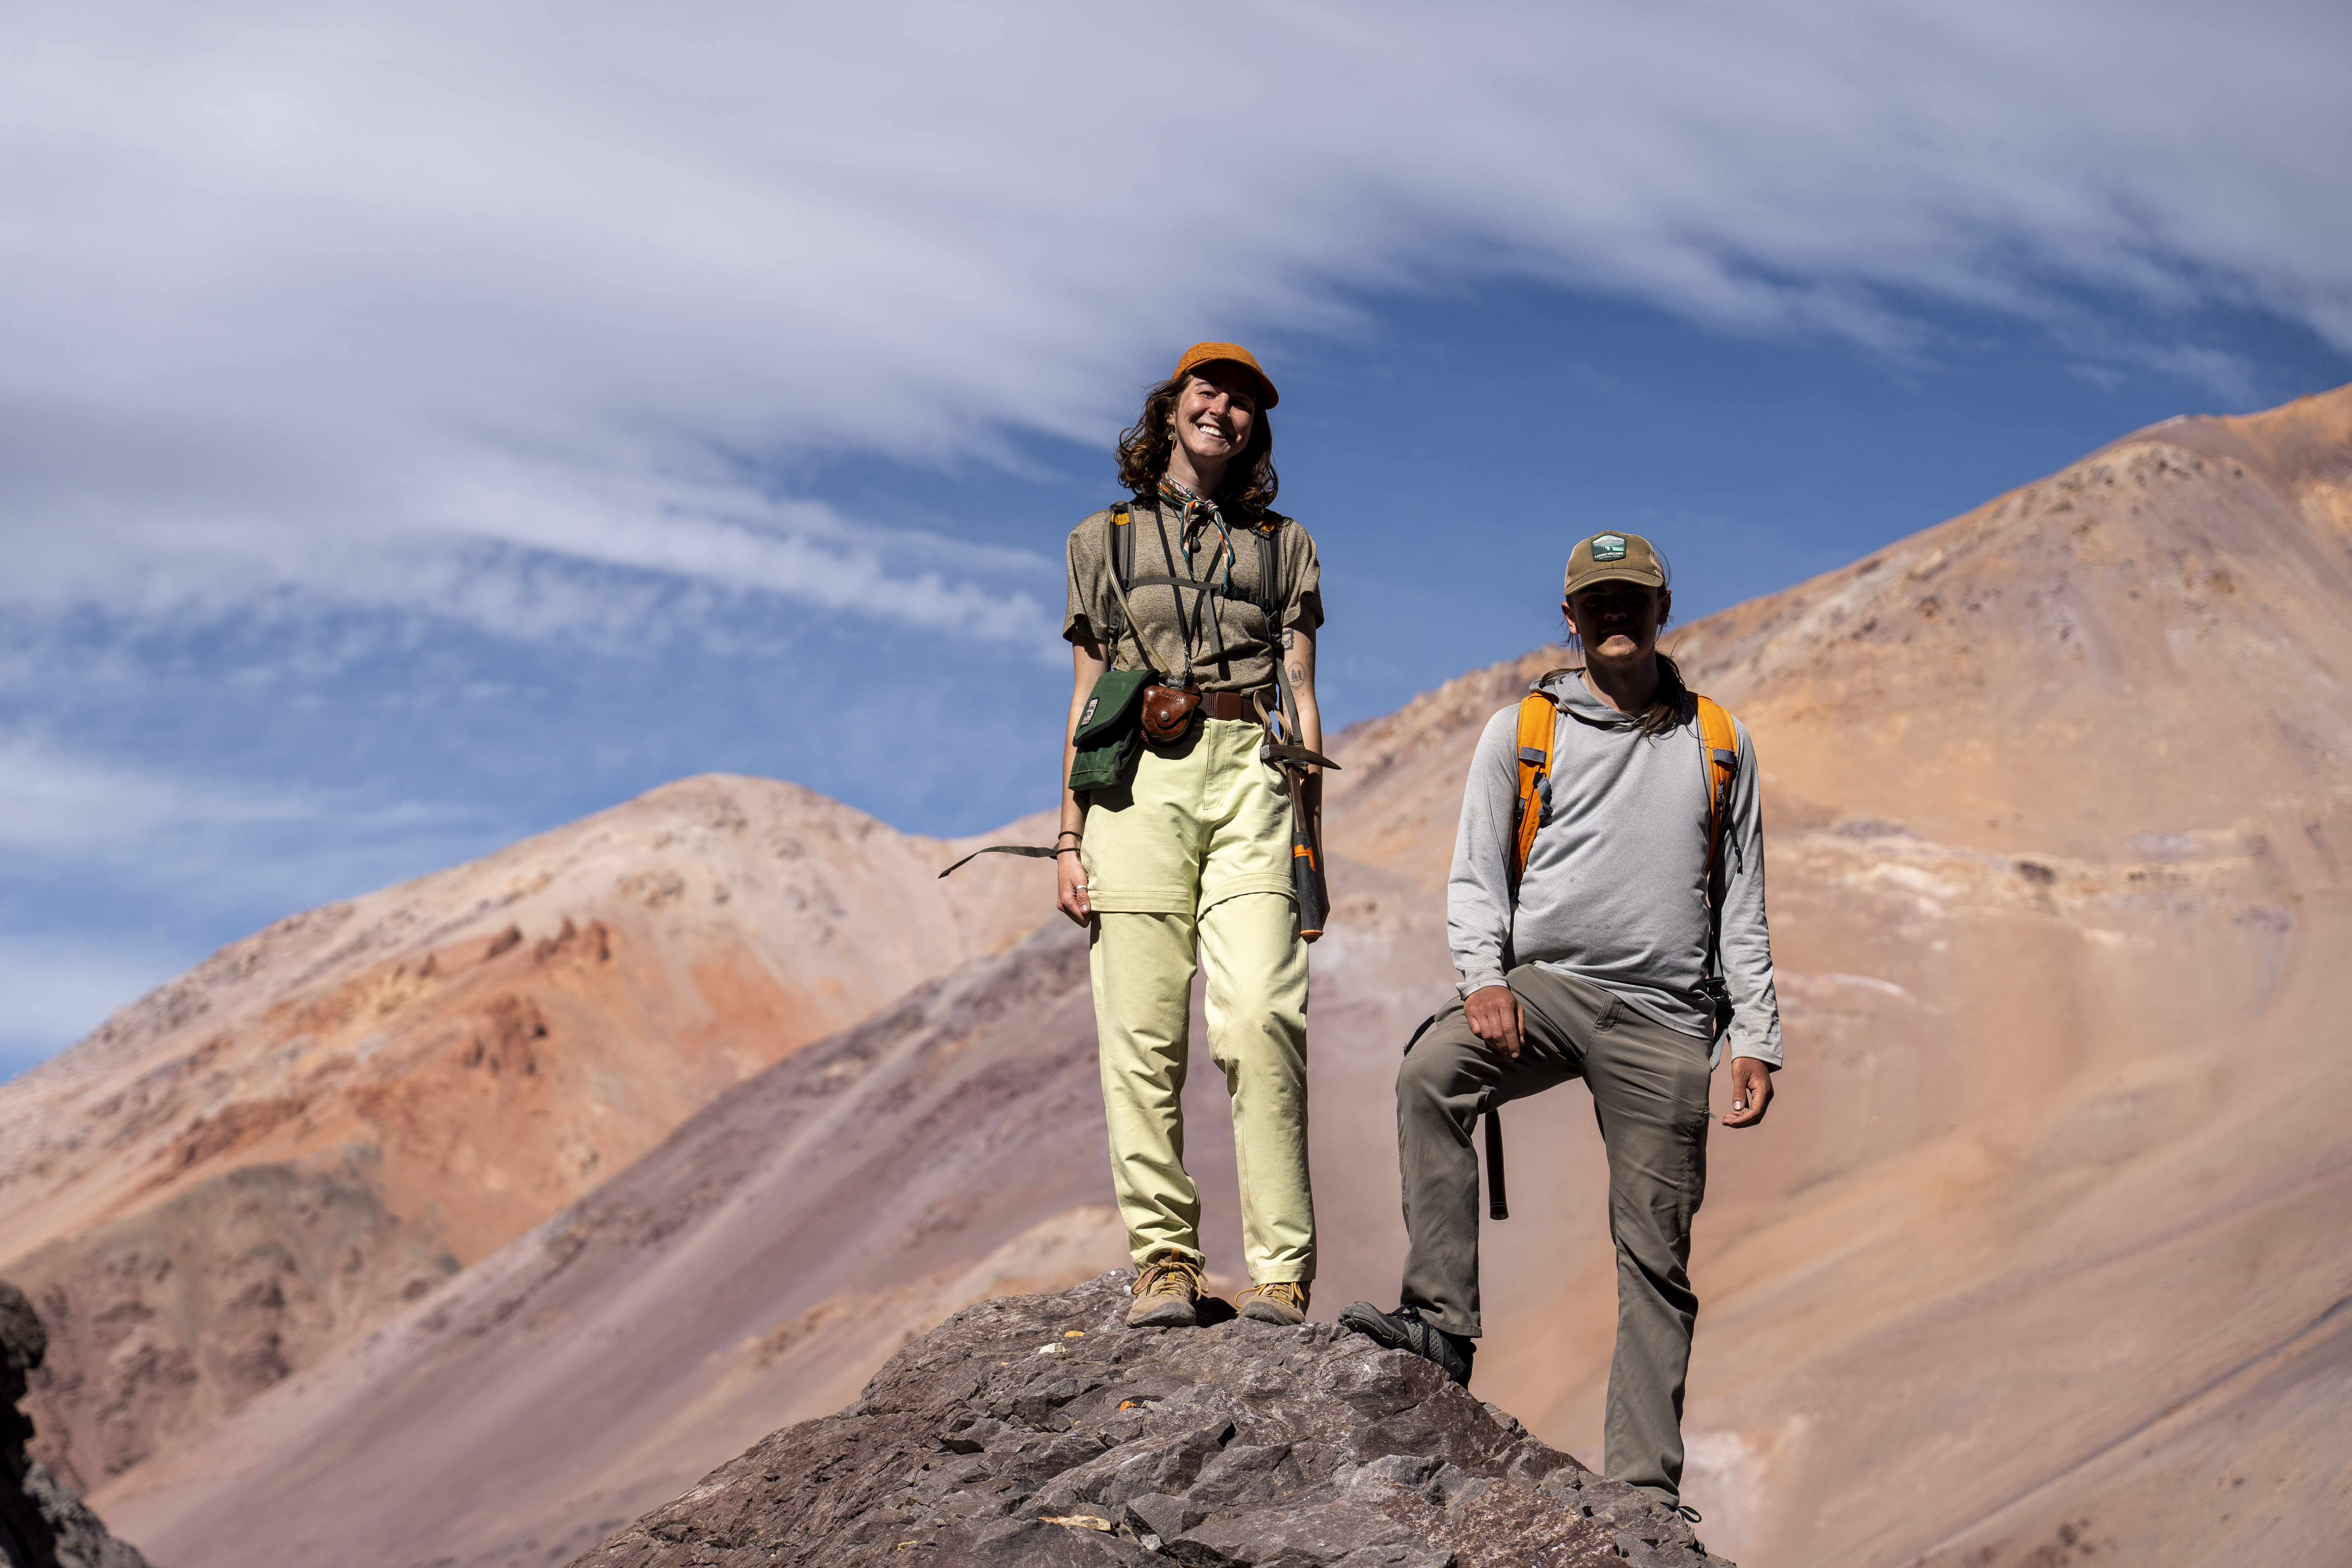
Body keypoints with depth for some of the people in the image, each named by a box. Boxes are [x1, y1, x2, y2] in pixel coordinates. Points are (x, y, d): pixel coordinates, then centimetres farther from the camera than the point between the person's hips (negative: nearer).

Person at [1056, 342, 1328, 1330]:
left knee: (1260, 1013, -16)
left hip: (1249, 771, -1)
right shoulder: (1105, 538, 20)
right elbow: (1085, 701, 17)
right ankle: (1163, 1258, -4)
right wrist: (1070, 839, 8)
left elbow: (1302, 699, 16)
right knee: (1141, 1028, -8)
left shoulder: (1282, 544, 21)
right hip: (1137, 778, 1)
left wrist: (1310, 833, 6)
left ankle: (1279, 1272, -17)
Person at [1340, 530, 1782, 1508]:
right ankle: (1442, 1321, -30)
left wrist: (1756, 1039, 7)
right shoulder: (1520, 732, 11)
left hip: (1663, 1017, 1)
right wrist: (1482, 978, -12)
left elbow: (1741, 906, 16)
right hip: (1545, 983, 0)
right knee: (1430, 1075, -32)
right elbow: (1475, 876, 6)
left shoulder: (1719, 744, 15)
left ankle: (1645, 1483, 3)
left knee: (1656, 1257, -2)